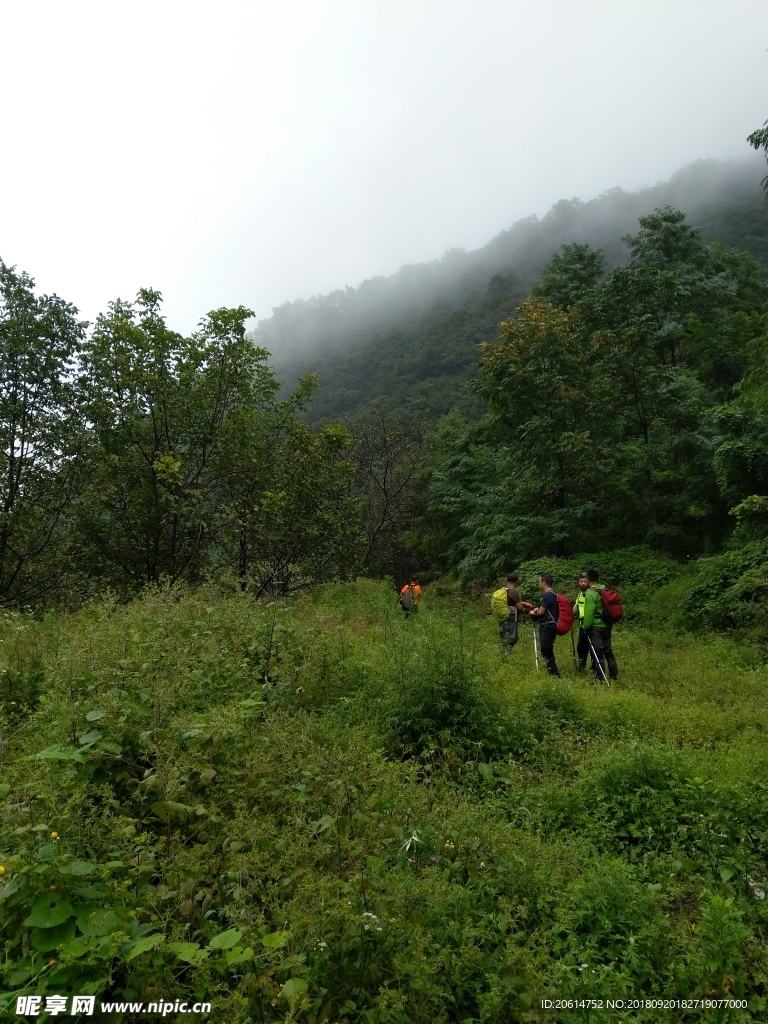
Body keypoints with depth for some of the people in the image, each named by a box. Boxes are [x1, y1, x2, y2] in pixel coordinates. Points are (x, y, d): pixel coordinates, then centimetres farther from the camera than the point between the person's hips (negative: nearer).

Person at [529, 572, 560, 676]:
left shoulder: (547, 595, -17)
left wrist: (532, 612, 5)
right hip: (549, 627, 10)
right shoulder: (553, 594, 15)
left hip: (547, 627, -10)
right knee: (548, 652, 13)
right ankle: (553, 673, 17)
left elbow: (540, 612, -15)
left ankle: (554, 674, -8)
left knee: (546, 652, -9)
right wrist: (537, 609, 2)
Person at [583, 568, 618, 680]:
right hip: (607, 626, 8)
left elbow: (589, 613, -17)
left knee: (598, 652, -3)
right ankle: (614, 675, 20)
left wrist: (586, 627, -8)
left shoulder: (590, 593, -16)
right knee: (608, 651, 15)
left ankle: (600, 678, -1)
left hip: (596, 627, -8)